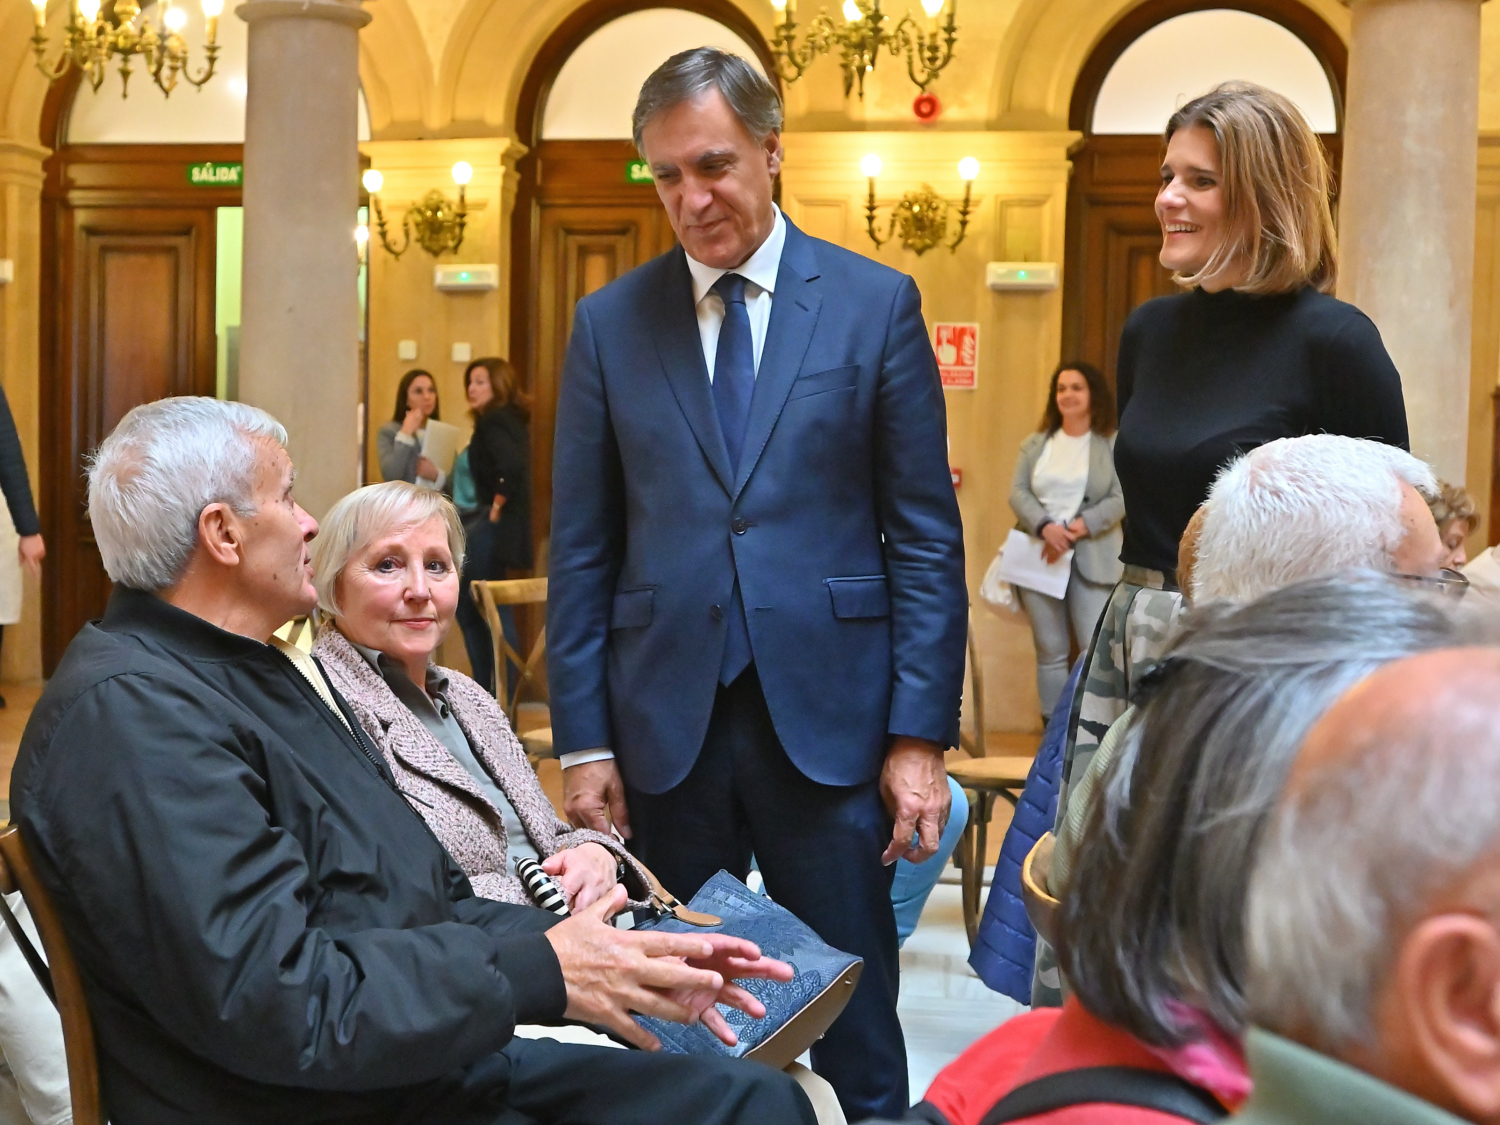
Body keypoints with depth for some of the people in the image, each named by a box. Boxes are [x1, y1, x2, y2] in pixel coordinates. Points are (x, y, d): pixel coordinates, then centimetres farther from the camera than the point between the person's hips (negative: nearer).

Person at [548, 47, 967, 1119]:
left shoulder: (876, 303, 1)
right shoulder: (609, 323, 6)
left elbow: (925, 536, 0)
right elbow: (582, 550, 6)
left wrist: (921, 736, -4)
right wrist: (583, 741, 2)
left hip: (825, 714, -1)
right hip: (665, 724, 2)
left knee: (854, 1024, 7)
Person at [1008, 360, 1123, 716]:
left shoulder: (1114, 445, 2)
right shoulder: (1035, 444, 12)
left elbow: (1121, 499, -6)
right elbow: (1018, 493, 2)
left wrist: (1084, 526, -20)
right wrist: (1045, 527, -17)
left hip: (1092, 559, -3)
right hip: (1040, 555, 3)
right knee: (1050, 651, 7)